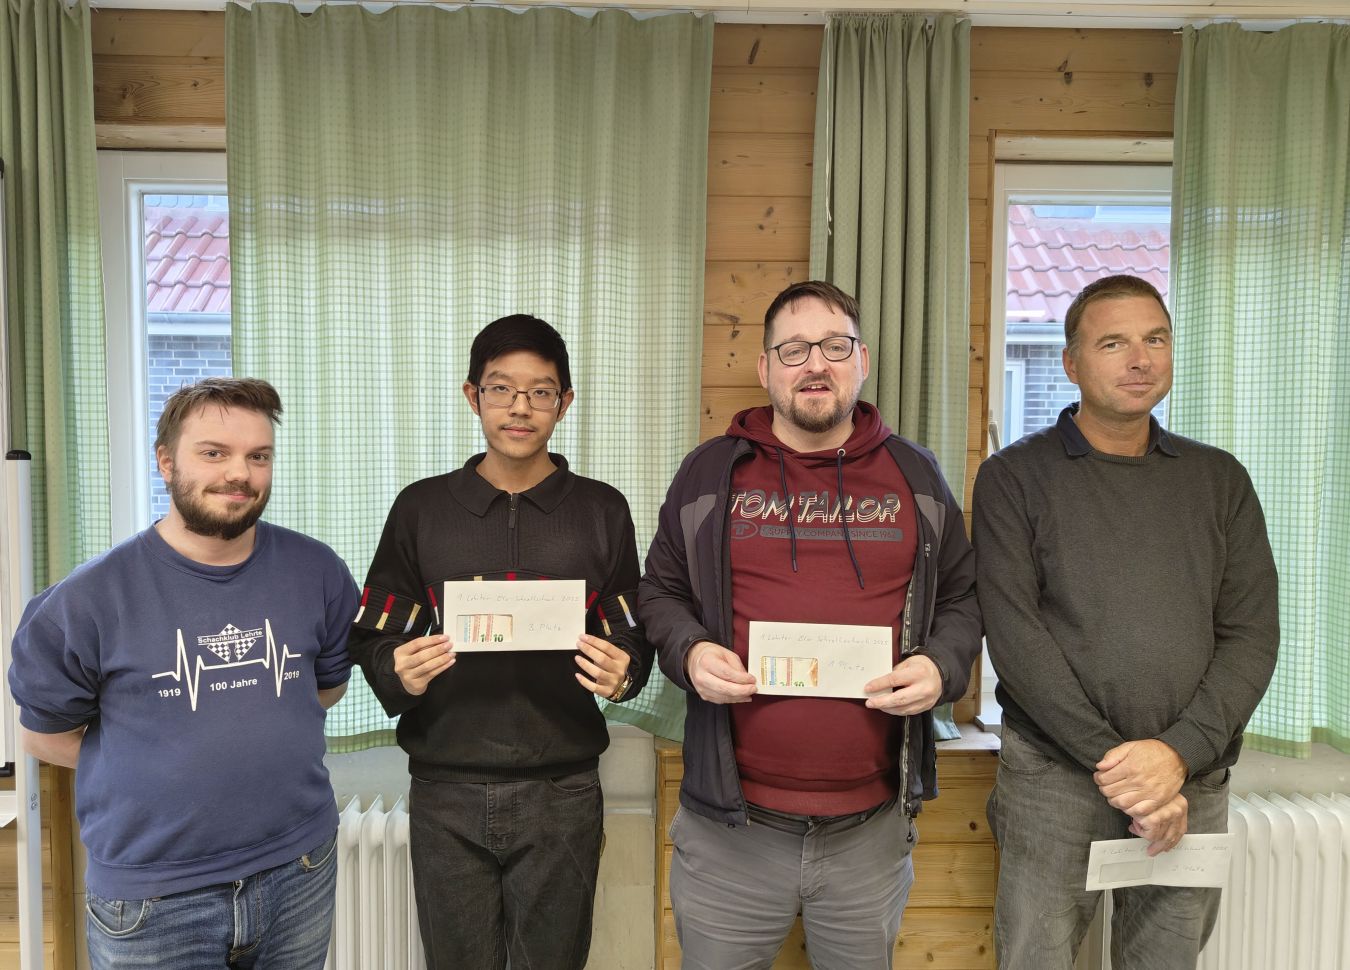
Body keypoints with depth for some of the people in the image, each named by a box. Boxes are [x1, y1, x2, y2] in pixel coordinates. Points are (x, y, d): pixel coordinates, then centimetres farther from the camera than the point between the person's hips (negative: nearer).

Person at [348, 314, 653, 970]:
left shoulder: (601, 511, 3)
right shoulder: (422, 508, 3)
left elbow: (633, 639, 6)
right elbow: (373, 634, 5)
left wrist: (622, 675, -15)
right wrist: (399, 675, -16)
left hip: (561, 792, 0)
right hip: (447, 793, 1)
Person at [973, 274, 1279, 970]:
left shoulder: (1219, 480, 9)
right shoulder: (1015, 477, -2)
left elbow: (1252, 634, 2)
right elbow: (1013, 633, -10)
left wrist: (1179, 751, -12)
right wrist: (1112, 759, -15)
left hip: (1193, 782, 3)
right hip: (1054, 780, -3)